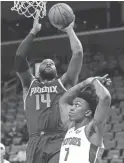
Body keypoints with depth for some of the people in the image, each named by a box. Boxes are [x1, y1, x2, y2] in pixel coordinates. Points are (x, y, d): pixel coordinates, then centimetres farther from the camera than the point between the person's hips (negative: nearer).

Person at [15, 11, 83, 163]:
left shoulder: (63, 82, 20)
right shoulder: (30, 84, 25)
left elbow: (78, 53, 12)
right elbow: (19, 57, 14)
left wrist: (69, 30, 23)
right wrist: (33, 31, 19)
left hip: (59, 141, -2)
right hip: (35, 141, 2)